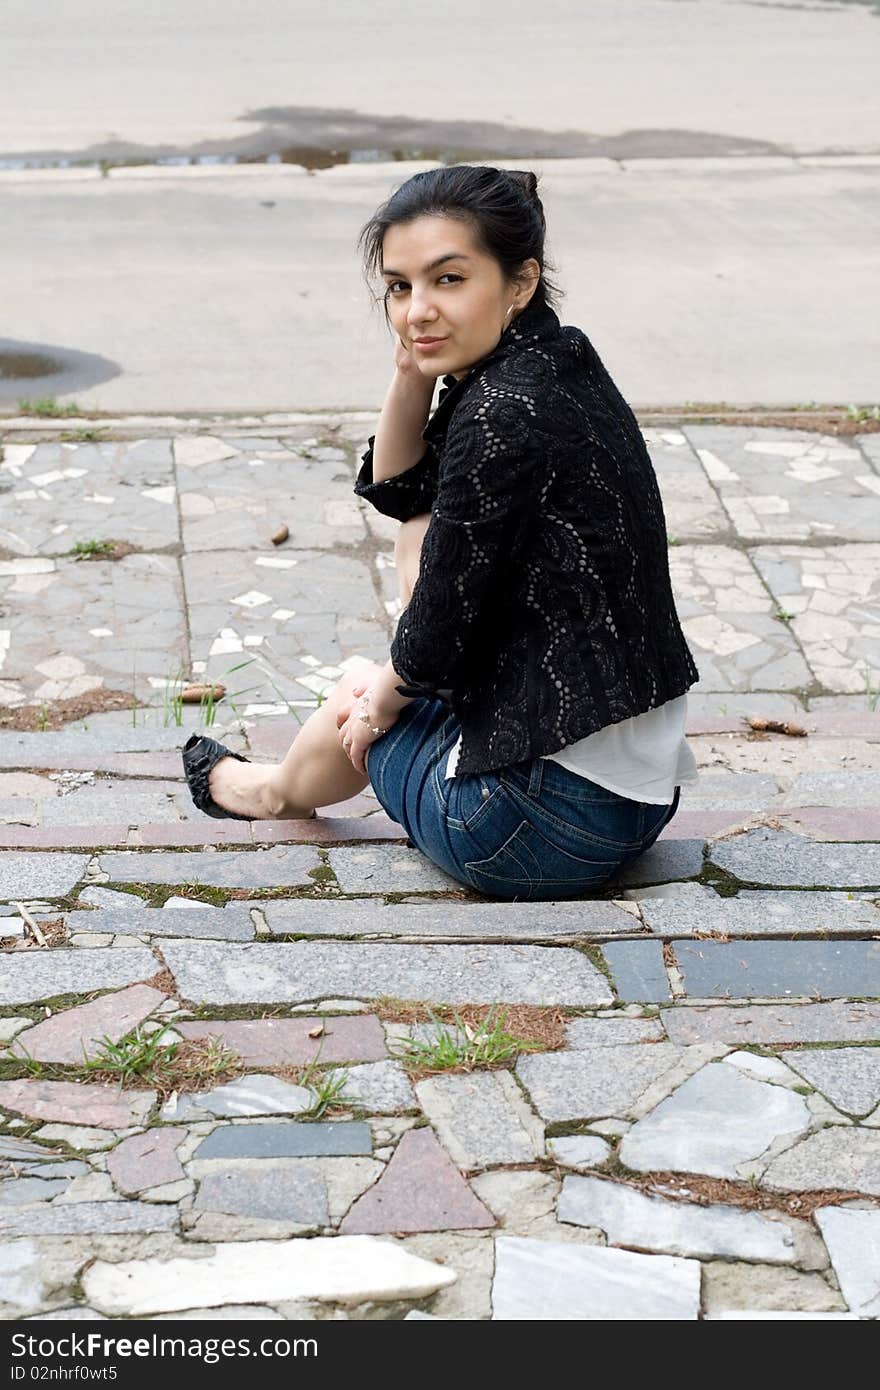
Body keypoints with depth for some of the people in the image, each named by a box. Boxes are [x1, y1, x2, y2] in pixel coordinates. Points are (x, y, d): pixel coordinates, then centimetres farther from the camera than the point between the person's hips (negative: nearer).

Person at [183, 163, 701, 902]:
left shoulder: (504, 413, -23)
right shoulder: (555, 360, 5)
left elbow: (437, 641, -16)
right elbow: (396, 490, 18)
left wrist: (384, 692, 6)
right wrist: (414, 369, 2)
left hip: (555, 825, -9)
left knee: (356, 703, 20)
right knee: (423, 527, 23)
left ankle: (275, 789, 55)